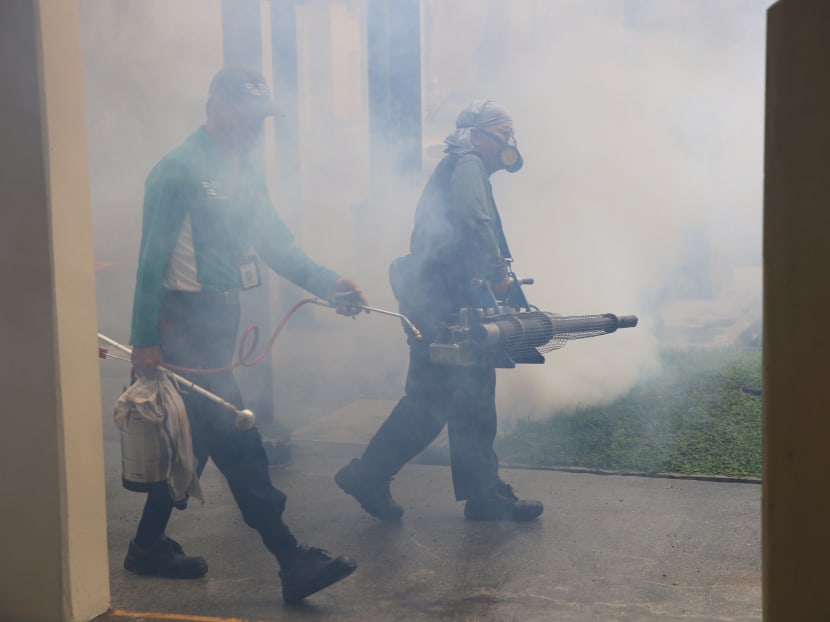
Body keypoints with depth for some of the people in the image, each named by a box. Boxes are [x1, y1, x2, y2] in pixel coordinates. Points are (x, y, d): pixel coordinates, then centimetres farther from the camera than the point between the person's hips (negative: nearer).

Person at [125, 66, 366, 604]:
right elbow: (153, 258, -15)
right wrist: (146, 340, -16)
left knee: (193, 439, 15)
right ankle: (294, 563, -2)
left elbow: (275, 242, 11)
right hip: (187, 322, -9)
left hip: (218, 318, 9)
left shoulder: (244, 170, 13)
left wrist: (327, 282, -3)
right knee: (238, 444, -7)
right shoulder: (179, 170, -14)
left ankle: (150, 547, 30)